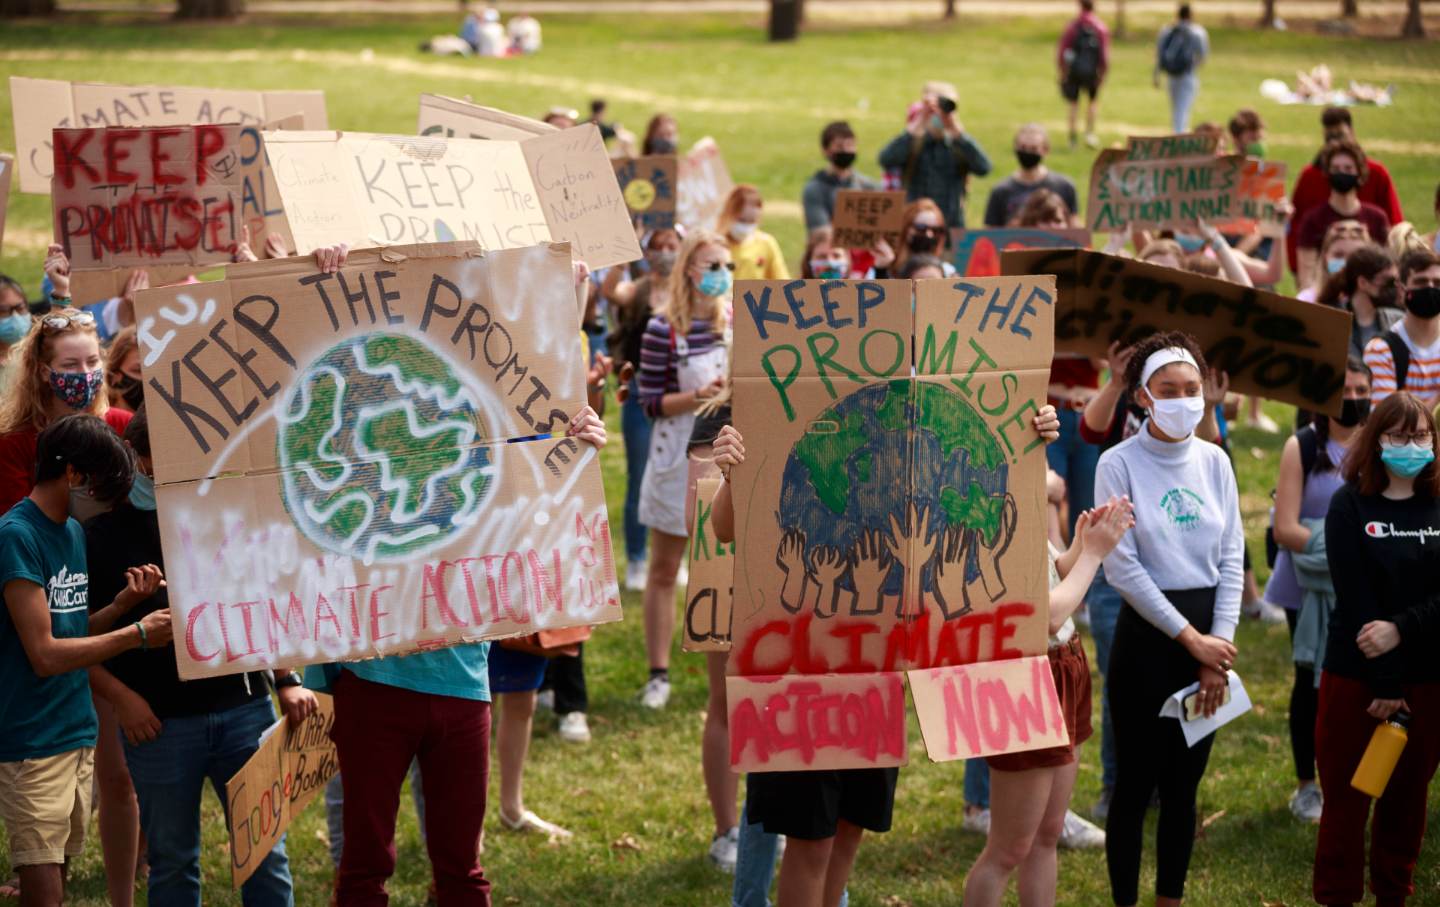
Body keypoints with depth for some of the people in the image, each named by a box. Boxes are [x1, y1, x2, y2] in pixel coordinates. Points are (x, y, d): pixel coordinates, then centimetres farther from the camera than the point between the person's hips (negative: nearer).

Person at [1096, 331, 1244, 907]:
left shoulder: (1215, 461, 5)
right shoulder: (1119, 464, -9)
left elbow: (1232, 558, 5)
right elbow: (1122, 567, -13)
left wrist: (1219, 644, -4)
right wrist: (1190, 639, -12)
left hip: (1210, 634, 4)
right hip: (1147, 635, -4)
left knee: (1183, 784, 12)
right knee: (1136, 783, 2)